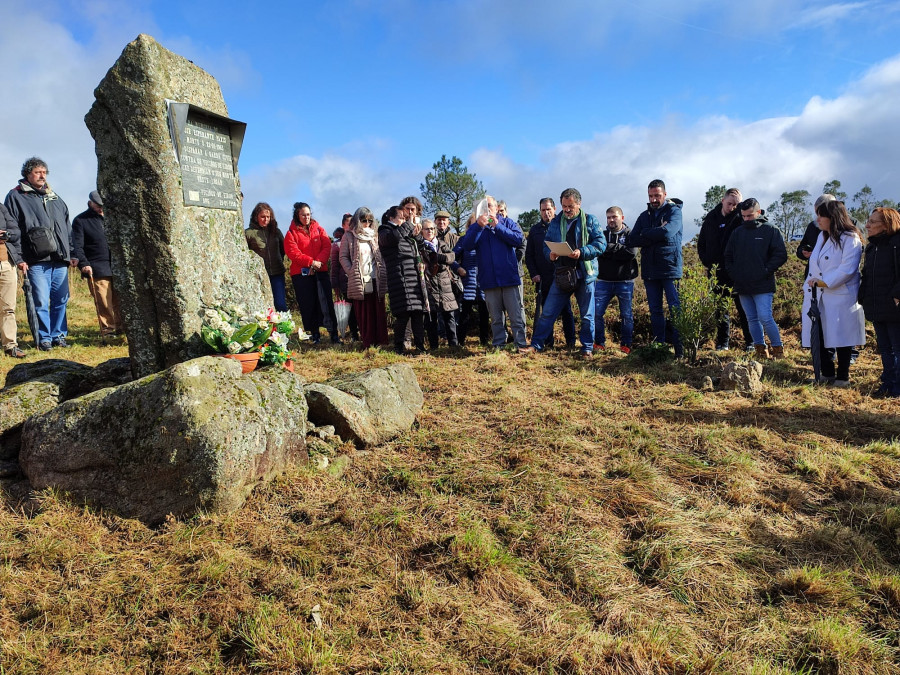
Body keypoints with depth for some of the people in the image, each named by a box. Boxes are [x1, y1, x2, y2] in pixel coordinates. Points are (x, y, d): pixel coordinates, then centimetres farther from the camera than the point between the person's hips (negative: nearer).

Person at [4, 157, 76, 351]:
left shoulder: (55, 198, 21)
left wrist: (72, 253, 14)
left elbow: (68, 228, 22)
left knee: (61, 300, 6)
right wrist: (18, 258, -8)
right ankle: (44, 338, 5)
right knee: (41, 302, -4)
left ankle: (59, 335, 16)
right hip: (37, 261, -4)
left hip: (60, 260, 5)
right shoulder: (16, 197, 5)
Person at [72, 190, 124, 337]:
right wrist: (83, 264, -16)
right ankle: (107, 330, 4)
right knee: (104, 303, -5)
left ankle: (121, 327, 11)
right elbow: (78, 246, -2)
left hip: (116, 267, 4)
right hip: (97, 269, -4)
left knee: (119, 300, 2)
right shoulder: (80, 220, 4)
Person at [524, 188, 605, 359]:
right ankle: (536, 344, 9)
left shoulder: (590, 221, 2)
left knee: (587, 315, 6)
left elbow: (601, 244, -5)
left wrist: (582, 252, -19)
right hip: (561, 274, 2)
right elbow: (546, 244, 11)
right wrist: (550, 254, -12)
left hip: (584, 274, -2)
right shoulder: (555, 222, 10)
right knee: (548, 312, 1)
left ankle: (587, 348, 18)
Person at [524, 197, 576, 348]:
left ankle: (570, 340, 9)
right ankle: (547, 341, 12)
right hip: (542, 277, 3)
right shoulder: (535, 230, 11)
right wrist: (533, 274, 0)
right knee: (544, 309, 5)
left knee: (566, 309, 3)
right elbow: (529, 255, 12)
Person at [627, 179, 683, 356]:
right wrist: (655, 237, -9)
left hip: (670, 268, -5)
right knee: (655, 311, 7)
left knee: (675, 309, -6)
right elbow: (631, 241, 4)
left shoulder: (674, 210, 1)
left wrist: (644, 235, -4)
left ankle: (680, 348, -3)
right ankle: (659, 346, 13)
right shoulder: (644, 216, 16)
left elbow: (667, 232, -19)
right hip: (650, 270, 5)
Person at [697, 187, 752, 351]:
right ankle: (723, 342, 16)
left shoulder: (740, 218, 0)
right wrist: (707, 262, 6)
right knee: (721, 308, 9)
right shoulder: (710, 218, 9)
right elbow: (701, 243, 16)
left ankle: (751, 341, 5)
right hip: (716, 272, 3)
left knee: (744, 307, -3)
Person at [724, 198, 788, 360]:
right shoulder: (737, 233, 13)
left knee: (765, 318, -10)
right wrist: (732, 273, 6)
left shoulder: (771, 231, -1)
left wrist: (766, 271, -12)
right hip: (742, 286, 5)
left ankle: (778, 349, 5)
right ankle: (761, 350, 17)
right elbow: (728, 256, 20)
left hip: (762, 286, -5)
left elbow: (781, 255, -5)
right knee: (752, 319, 9)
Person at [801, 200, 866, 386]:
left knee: (840, 339, 3)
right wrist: (807, 294, 12)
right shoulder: (822, 237, 15)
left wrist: (824, 282, -21)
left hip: (840, 299, -7)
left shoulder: (850, 239, -10)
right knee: (819, 337, 8)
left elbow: (847, 270, -19)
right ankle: (827, 374, 22)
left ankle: (843, 376, 16)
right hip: (819, 299, 7)